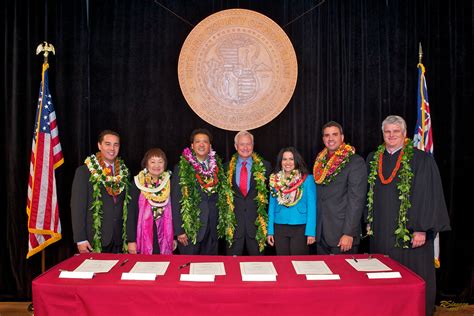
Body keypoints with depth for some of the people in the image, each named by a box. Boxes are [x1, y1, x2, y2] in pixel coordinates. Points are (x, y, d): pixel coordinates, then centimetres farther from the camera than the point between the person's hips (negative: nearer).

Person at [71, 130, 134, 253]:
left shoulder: (123, 172, 9)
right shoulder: (84, 171, -3)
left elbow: (128, 206, 10)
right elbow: (77, 206, -6)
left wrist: (131, 238, 6)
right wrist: (80, 239, -11)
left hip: (119, 240, 3)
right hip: (94, 239, -3)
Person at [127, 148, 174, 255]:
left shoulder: (169, 182, 4)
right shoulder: (138, 183, -1)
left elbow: (173, 211, 8)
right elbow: (132, 212, -1)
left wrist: (175, 237, 4)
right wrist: (131, 240, -6)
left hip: (165, 235, 2)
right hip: (143, 234, -1)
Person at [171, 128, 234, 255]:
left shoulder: (217, 168, 7)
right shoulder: (181, 169, -3)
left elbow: (222, 199, 10)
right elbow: (175, 201, -5)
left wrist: (223, 225, 4)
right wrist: (179, 230, -10)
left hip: (212, 230, 3)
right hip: (190, 229, -3)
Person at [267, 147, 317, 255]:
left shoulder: (307, 179, -3)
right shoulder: (275, 180, 6)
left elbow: (311, 206, -5)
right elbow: (272, 206, 9)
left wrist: (311, 232, -11)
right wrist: (270, 231, 5)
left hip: (300, 228, -3)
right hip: (279, 228, 3)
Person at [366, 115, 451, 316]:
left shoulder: (421, 160, -6)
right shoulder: (373, 160, 8)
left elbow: (430, 196, -9)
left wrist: (422, 229, -14)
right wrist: (369, 222, 11)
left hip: (409, 232, -4)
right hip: (381, 232, 4)